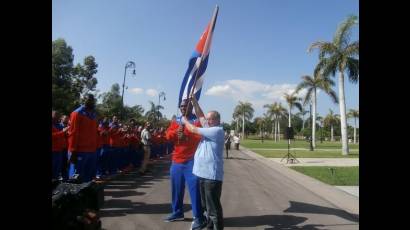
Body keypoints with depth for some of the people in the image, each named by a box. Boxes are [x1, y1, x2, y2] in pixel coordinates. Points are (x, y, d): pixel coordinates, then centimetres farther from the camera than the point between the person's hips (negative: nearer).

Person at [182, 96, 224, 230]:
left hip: (212, 175, -10)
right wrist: (193, 100, 12)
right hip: (203, 173, 10)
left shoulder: (217, 130, -14)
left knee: (213, 206, -2)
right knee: (206, 205, 19)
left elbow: (193, 129, -12)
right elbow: (200, 115, 15)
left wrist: (185, 121, 5)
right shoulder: (210, 128, 12)